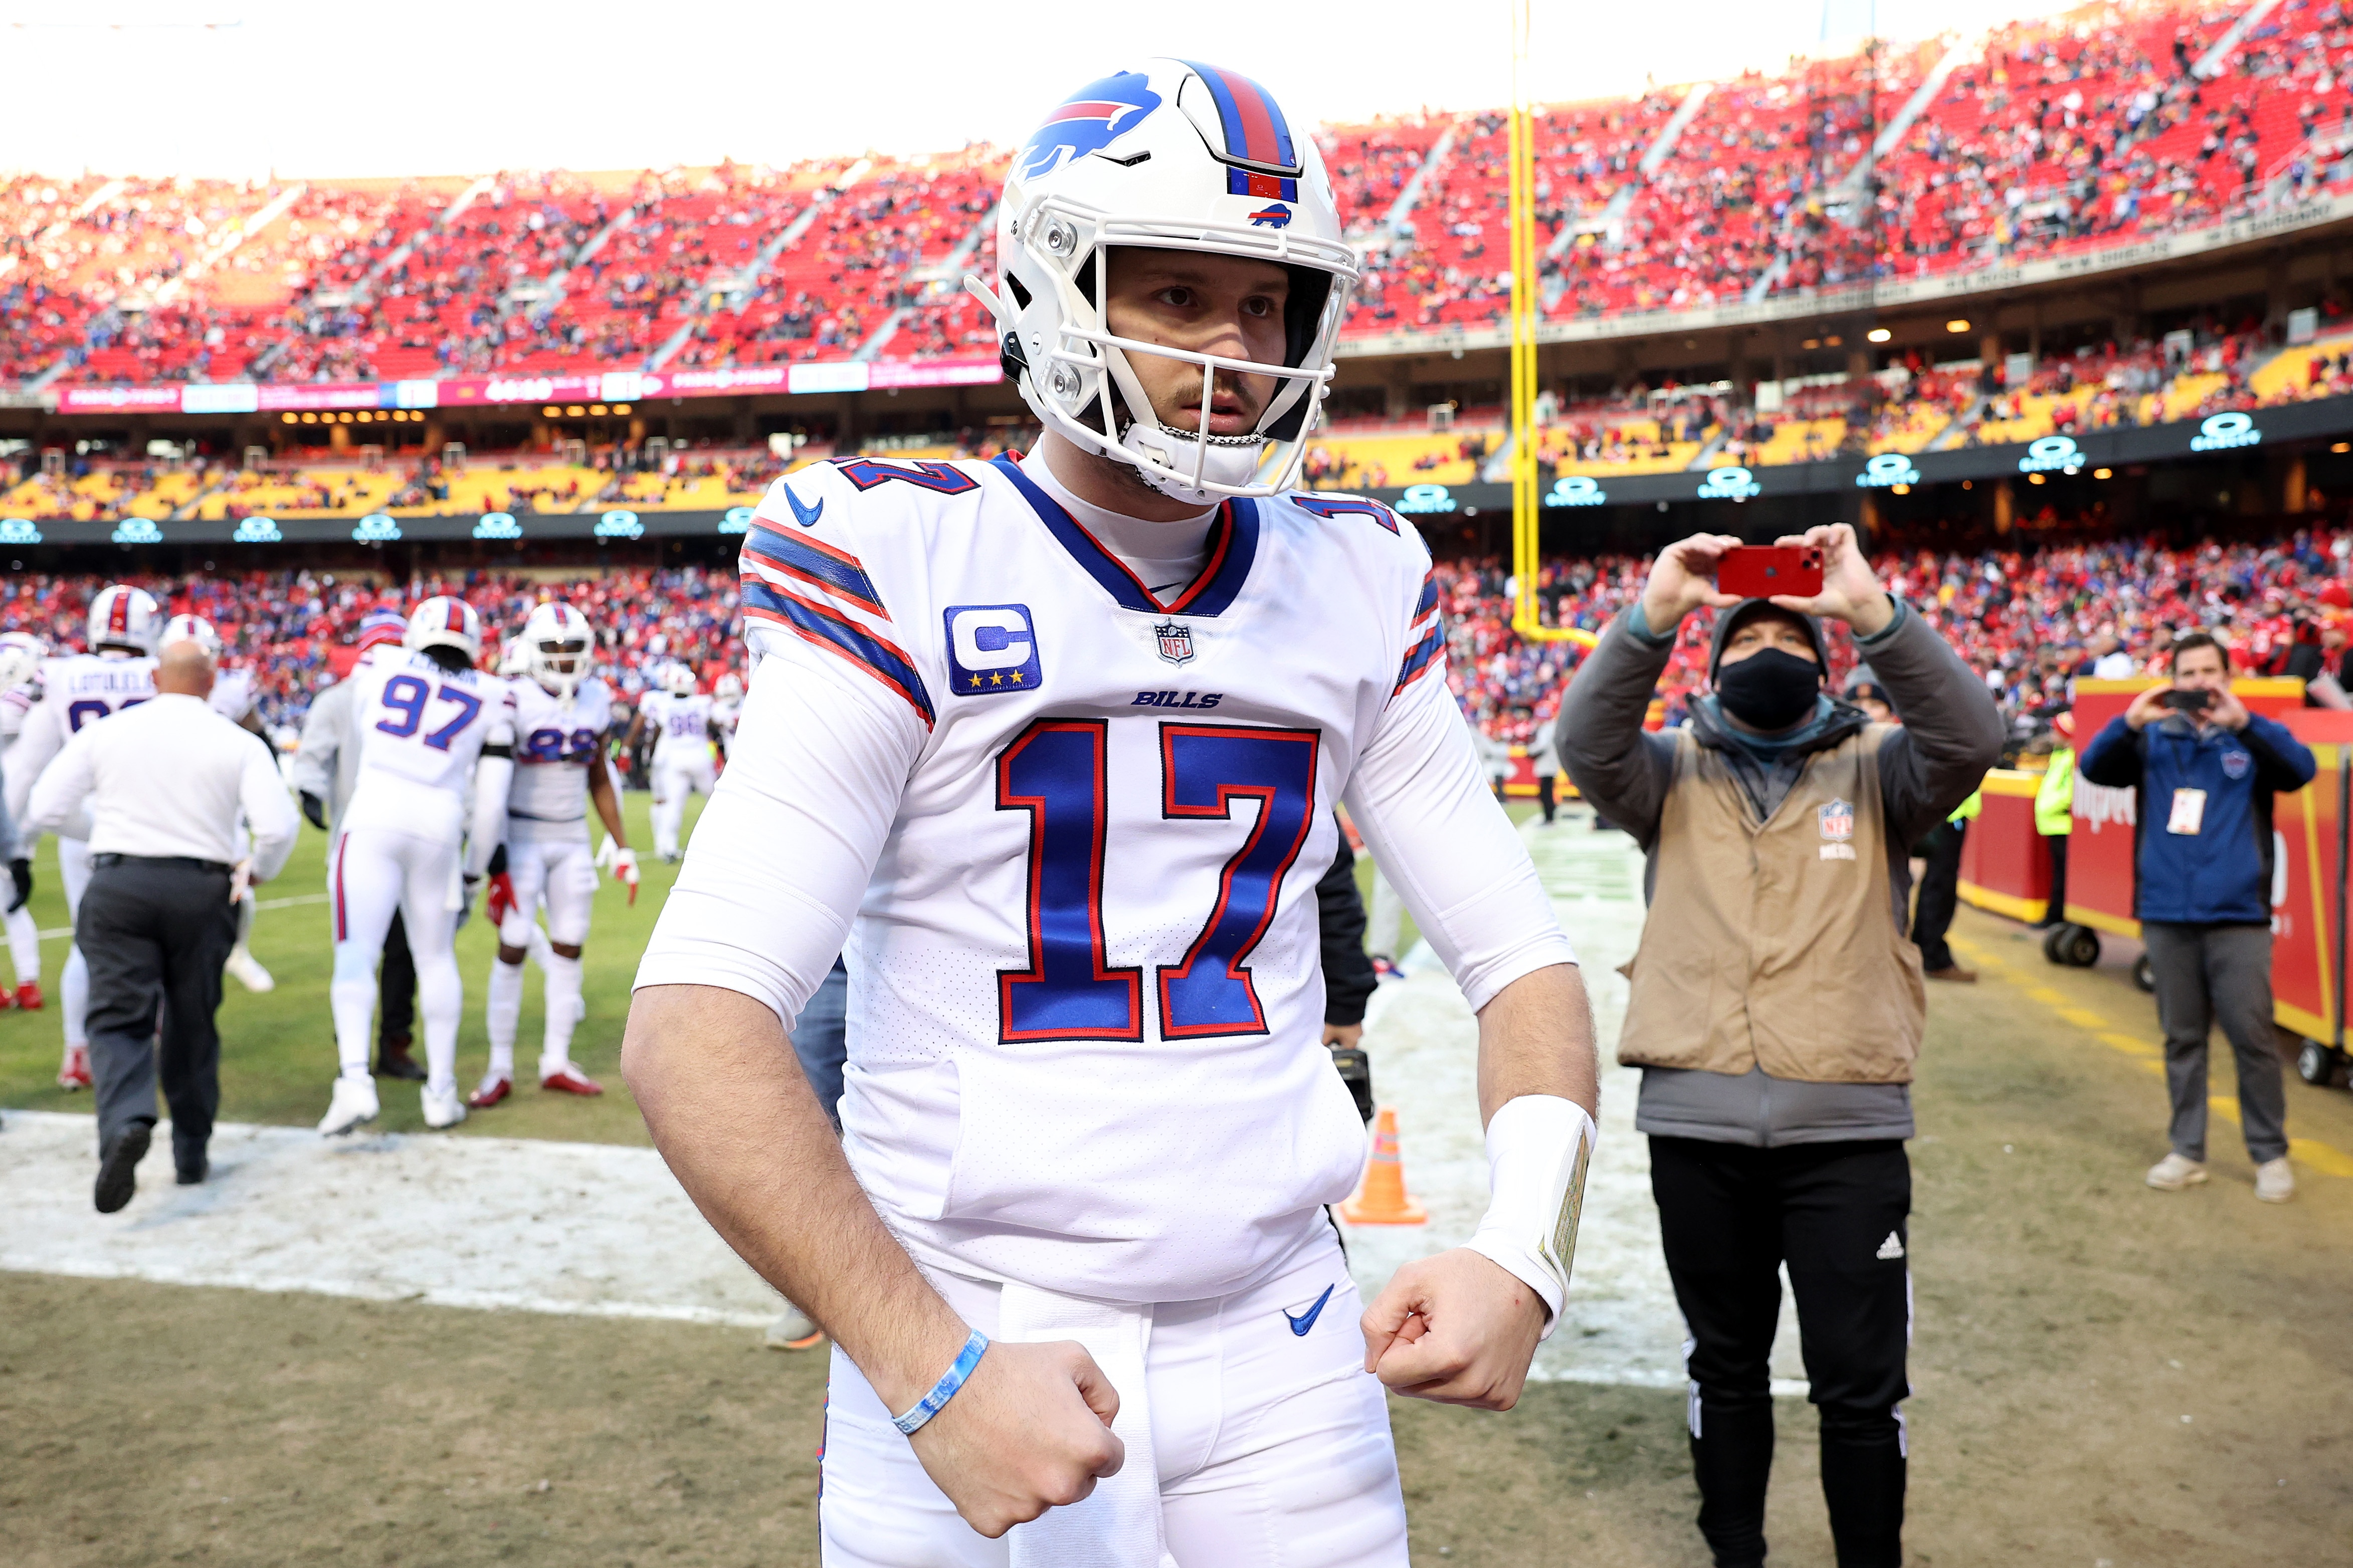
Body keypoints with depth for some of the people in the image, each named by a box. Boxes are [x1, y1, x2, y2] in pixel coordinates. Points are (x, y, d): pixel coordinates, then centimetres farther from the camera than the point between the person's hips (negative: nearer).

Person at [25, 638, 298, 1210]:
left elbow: (46, 811, 3)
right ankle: (192, 1152, 23)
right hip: (202, 890, 1)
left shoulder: (105, 733, 2)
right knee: (192, 1024, 14)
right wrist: (258, 869, 10)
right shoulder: (237, 744, -1)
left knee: (119, 1018, 0)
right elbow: (278, 826, -11)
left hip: (120, 884, 0)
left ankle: (126, 1122, -27)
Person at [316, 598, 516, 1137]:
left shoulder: (376, 673, 11)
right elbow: (491, 800, 7)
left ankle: (354, 1078, -18)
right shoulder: (493, 699, 10)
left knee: (356, 952, -1)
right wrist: (472, 875, 16)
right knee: (436, 958, 15)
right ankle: (441, 1091, 20)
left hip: (371, 822, -1)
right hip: (438, 829, 1)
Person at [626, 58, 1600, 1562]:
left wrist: (1528, 1247, -11)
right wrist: (935, 1369, -23)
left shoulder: (1358, 584, 3)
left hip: (1279, 1350, 4)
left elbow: (1521, 956, 5)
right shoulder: (900, 564, -10)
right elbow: (696, 1023, -18)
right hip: (966, 1335, -3)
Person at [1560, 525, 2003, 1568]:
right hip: (1696, 1126, 1)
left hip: (1849, 1128, -1)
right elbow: (1586, 743, -13)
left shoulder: (1873, 770, 6)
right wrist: (1652, 615, -23)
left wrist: (1874, 613, -22)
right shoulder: (1674, 771, 6)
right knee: (1725, 1370, 17)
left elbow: (1969, 740, -13)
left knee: (1862, 1388, 6)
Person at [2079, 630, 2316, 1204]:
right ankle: (2187, 1152, 17)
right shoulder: (2154, 739, 9)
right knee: (2182, 1038, 9)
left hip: (2238, 917, -1)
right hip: (2166, 914, 2)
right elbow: (2094, 769, -3)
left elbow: (2302, 769, -12)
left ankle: (2271, 1154, 13)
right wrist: (2131, 722, -20)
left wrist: (2243, 722, -25)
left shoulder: (2251, 739, 5)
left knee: (2252, 1037, 0)